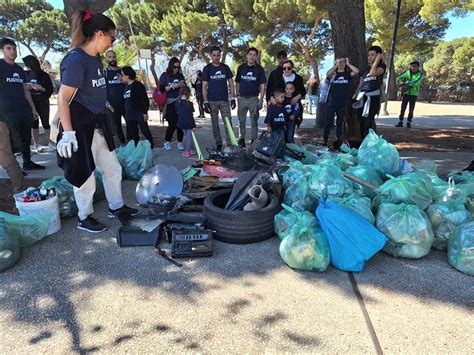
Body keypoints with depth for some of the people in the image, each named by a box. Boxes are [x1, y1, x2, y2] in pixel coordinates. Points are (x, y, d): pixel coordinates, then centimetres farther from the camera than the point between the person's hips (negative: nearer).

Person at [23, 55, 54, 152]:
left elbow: (50, 90, -6)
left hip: (43, 103, -3)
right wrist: (27, 87, -9)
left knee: (45, 123, 5)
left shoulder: (44, 75, -6)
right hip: (31, 103, 3)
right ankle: (36, 145, 12)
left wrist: (40, 88, -19)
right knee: (34, 124, 6)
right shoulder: (27, 74, 3)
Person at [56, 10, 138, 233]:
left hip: (98, 126, 9)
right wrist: (68, 133, -23)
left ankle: (116, 206, 34)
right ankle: (84, 218, 23)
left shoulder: (95, 58, 8)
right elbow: (63, 99, -20)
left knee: (113, 169, 16)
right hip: (80, 129, -9)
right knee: (85, 175, 4)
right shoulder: (75, 59, -17)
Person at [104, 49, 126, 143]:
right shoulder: (104, 72, 4)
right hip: (113, 105, 0)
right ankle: (123, 144, 19)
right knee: (117, 126, 7)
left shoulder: (122, 71, 8)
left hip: (125, 103, 1)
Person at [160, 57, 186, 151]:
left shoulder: (180, 75, 12)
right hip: (170, 103, -3)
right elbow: (162, 88, -8)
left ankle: (180, 142, 12)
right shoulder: (165, 76, 2)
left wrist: (183, 84, -1)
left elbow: (185, 87, 21)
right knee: (172, 124, -7)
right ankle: (167, 142, 13)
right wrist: (174, 86, -15)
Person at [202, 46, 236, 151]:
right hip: (212, 101, -1)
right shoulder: (207, 69, 3)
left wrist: (233, 98, 1)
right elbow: (204, 86, 0)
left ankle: (230, 144, 1)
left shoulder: (225, 67, 8)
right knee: (215, 124, 3)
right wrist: (205, 102, -7)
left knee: (228, 123, -4)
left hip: (224, 100, 1)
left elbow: (231, 83, 9)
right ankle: (218, 144, 13)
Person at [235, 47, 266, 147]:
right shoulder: (241, 67, 6)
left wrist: (261, 100, -9)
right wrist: (237, 96, 2)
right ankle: (241, 139, 18)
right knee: (241, 121, 8)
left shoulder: (259, 69, 0)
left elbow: (262, 86, -1)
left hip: (254, 98, -2)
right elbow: (237, 83, 11)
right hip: (242, 98, 2)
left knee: (254, 121, 4)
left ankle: (254, 140, 12)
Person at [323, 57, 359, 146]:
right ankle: (325, 142, 7)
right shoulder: (333, 73, 1)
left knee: (340, 123, 10)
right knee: (328, 123, 1)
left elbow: (357, 71, -11)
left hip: (343, 103, 2)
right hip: (331, 103, -2)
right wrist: (336, 65, -13)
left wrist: (348, 64, -3)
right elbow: (327, 74, -21)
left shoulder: (348, 74, 6)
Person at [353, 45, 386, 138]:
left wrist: (377, 60, -6)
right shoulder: (365, 70, 20)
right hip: (363, 97, 6)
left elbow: (373, 73, -16)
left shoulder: (382, 66, 4)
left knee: (368, 122, -14)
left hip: (373, 97, -6)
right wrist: (355, 94, 4)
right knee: (362, 122, 6)